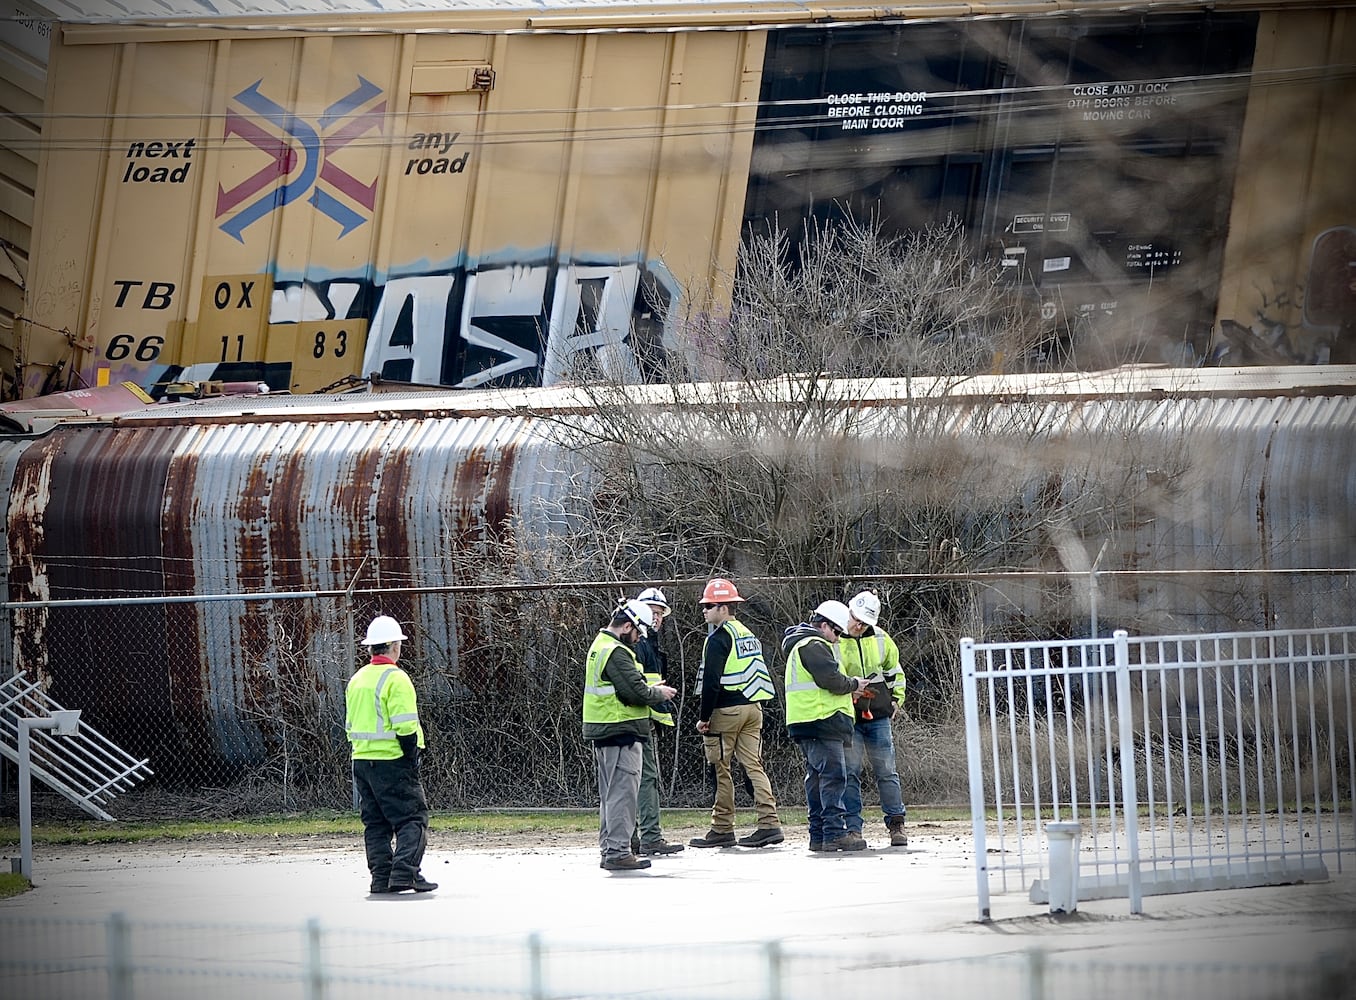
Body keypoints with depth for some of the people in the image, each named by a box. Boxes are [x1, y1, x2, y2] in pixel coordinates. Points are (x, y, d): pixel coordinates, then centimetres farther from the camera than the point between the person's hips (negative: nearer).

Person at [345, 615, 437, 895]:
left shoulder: (356, 680, 13)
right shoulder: (395, 679, -12)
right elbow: (405, 726, -17)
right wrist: (412, 757, -9)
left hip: (361, 760, 8)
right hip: (392, 761, -8)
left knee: (375, 823, 12)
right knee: (412, 818, -5)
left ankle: (381, 877, 9)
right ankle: (405, 872, -16)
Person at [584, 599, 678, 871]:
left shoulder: (599, 647, 17)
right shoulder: (617, 652, -16)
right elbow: (636, 691, -21)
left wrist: (650, 689, 11)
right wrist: (659, 694, -3)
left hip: (602, 733, 11)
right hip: (621, 731, -11)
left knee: (610, 794, 15)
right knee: (622, 792, -9)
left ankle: (609, 849, 20)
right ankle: (618, 852, -10)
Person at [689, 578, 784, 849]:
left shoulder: (718, 638, -11)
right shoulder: (748, 634, 16)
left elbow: (712, 681, -16)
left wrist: (704, 716, -11)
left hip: (726, 711, -8)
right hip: (752, 707, 8)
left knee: (721, 770, 0)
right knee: (754, 765, 5)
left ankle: (722, 830, 3)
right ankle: (769, 824, -4)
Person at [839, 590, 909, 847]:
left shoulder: (880, 639, 8)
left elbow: (894, 671, 22)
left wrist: (896, 700, 16)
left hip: (878, 717, 3)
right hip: (847, 718, -3)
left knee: (886, 772, 4)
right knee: (850, 773, -3)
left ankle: (896, 825, 9)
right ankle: (852, 828, 2)